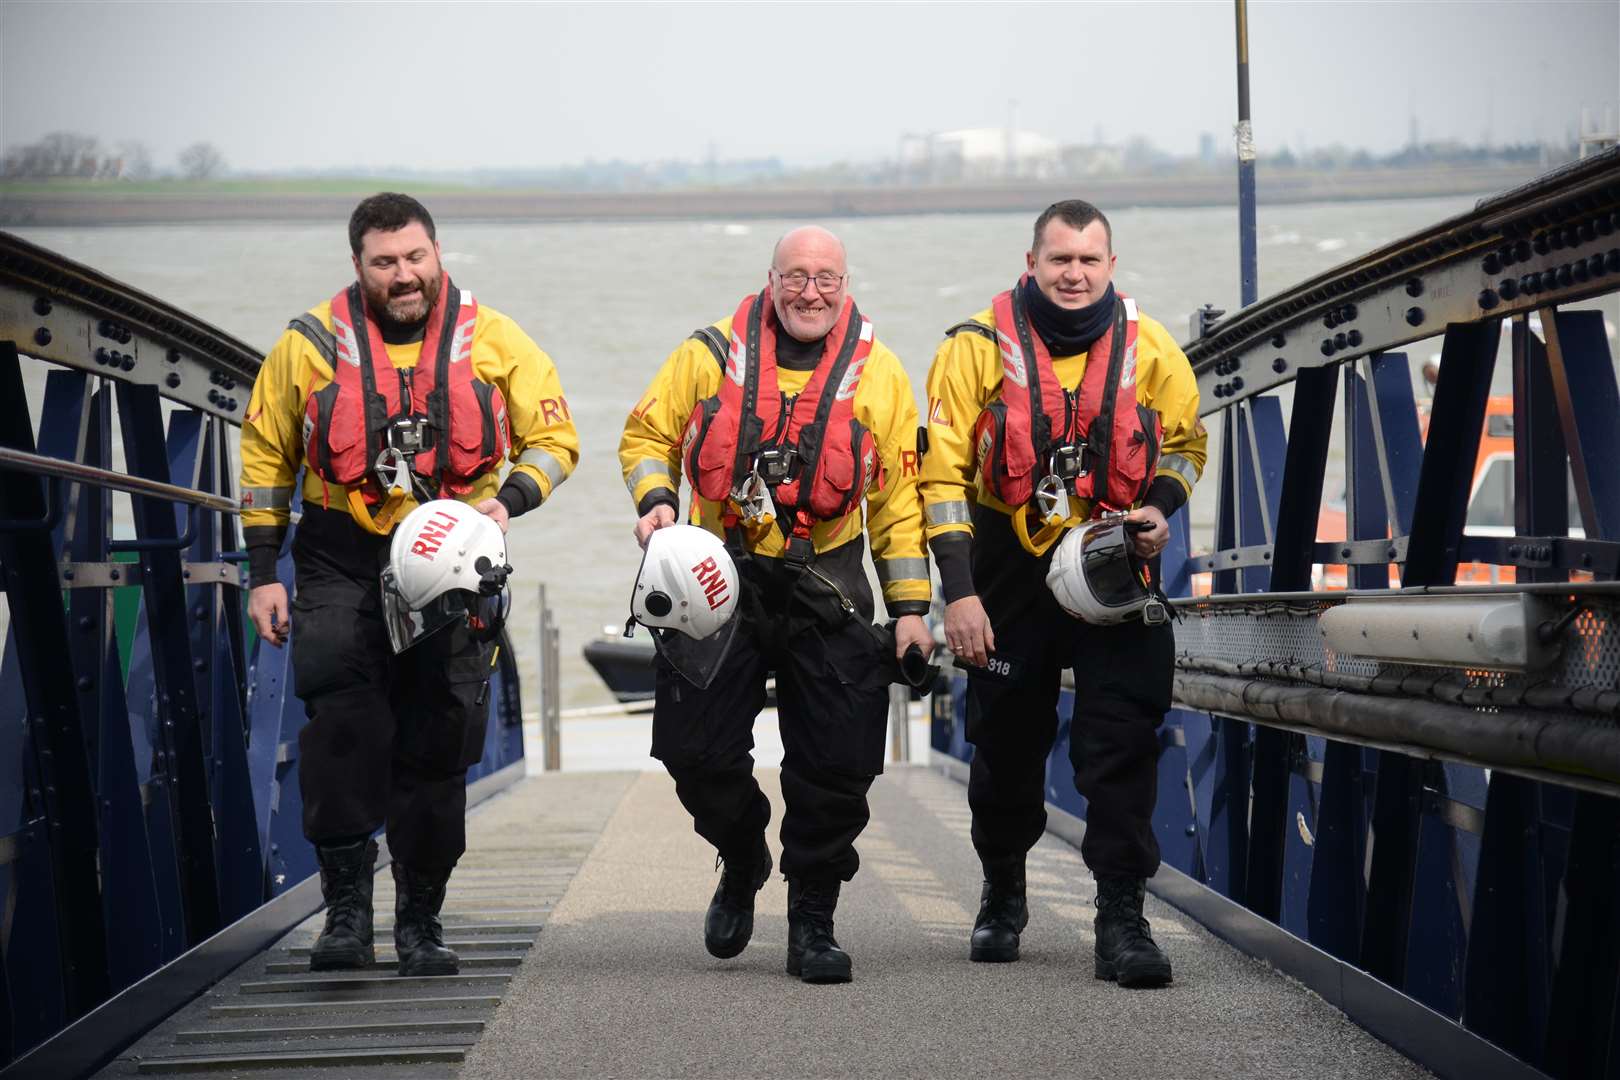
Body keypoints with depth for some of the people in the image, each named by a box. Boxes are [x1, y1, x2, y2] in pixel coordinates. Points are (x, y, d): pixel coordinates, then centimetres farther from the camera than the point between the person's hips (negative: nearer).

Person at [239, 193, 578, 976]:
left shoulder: (493, 343, 1)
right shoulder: (311, 345, 0)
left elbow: (553, 438, 7)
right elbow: (265, 456, 9)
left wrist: (509, 500, -13)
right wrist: (263, 574, 5)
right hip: (341, 565, -1)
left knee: (438, 749, 4)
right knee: (341, 727, -15)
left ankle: (420, 920, 16)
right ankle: (346, 905, -7)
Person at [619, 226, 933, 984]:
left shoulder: (876, 372, 2)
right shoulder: (713, 354, 1)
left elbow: (899, 495, 5)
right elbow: (648, 435, 9)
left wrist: (909, 606, 1)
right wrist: (656, 500, -11)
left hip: (825, 593, 0)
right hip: (719, 583, 0)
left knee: (836, 765, -2)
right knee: (698, 752, 1)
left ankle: (812, 922, 13)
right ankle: (742, 864, 31)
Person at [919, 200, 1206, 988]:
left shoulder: (1149, 350, -2)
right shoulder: (979, 347, -8)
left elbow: (1184, 442, 15)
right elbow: (943, 470, -9)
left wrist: (1160, 510, -6)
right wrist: (958, 591, -15)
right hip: (1012, 572, 0)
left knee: (1122, 745, -9)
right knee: (1006, 745, 13)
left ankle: (1122, 921, -5)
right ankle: (1002, 897, 35)